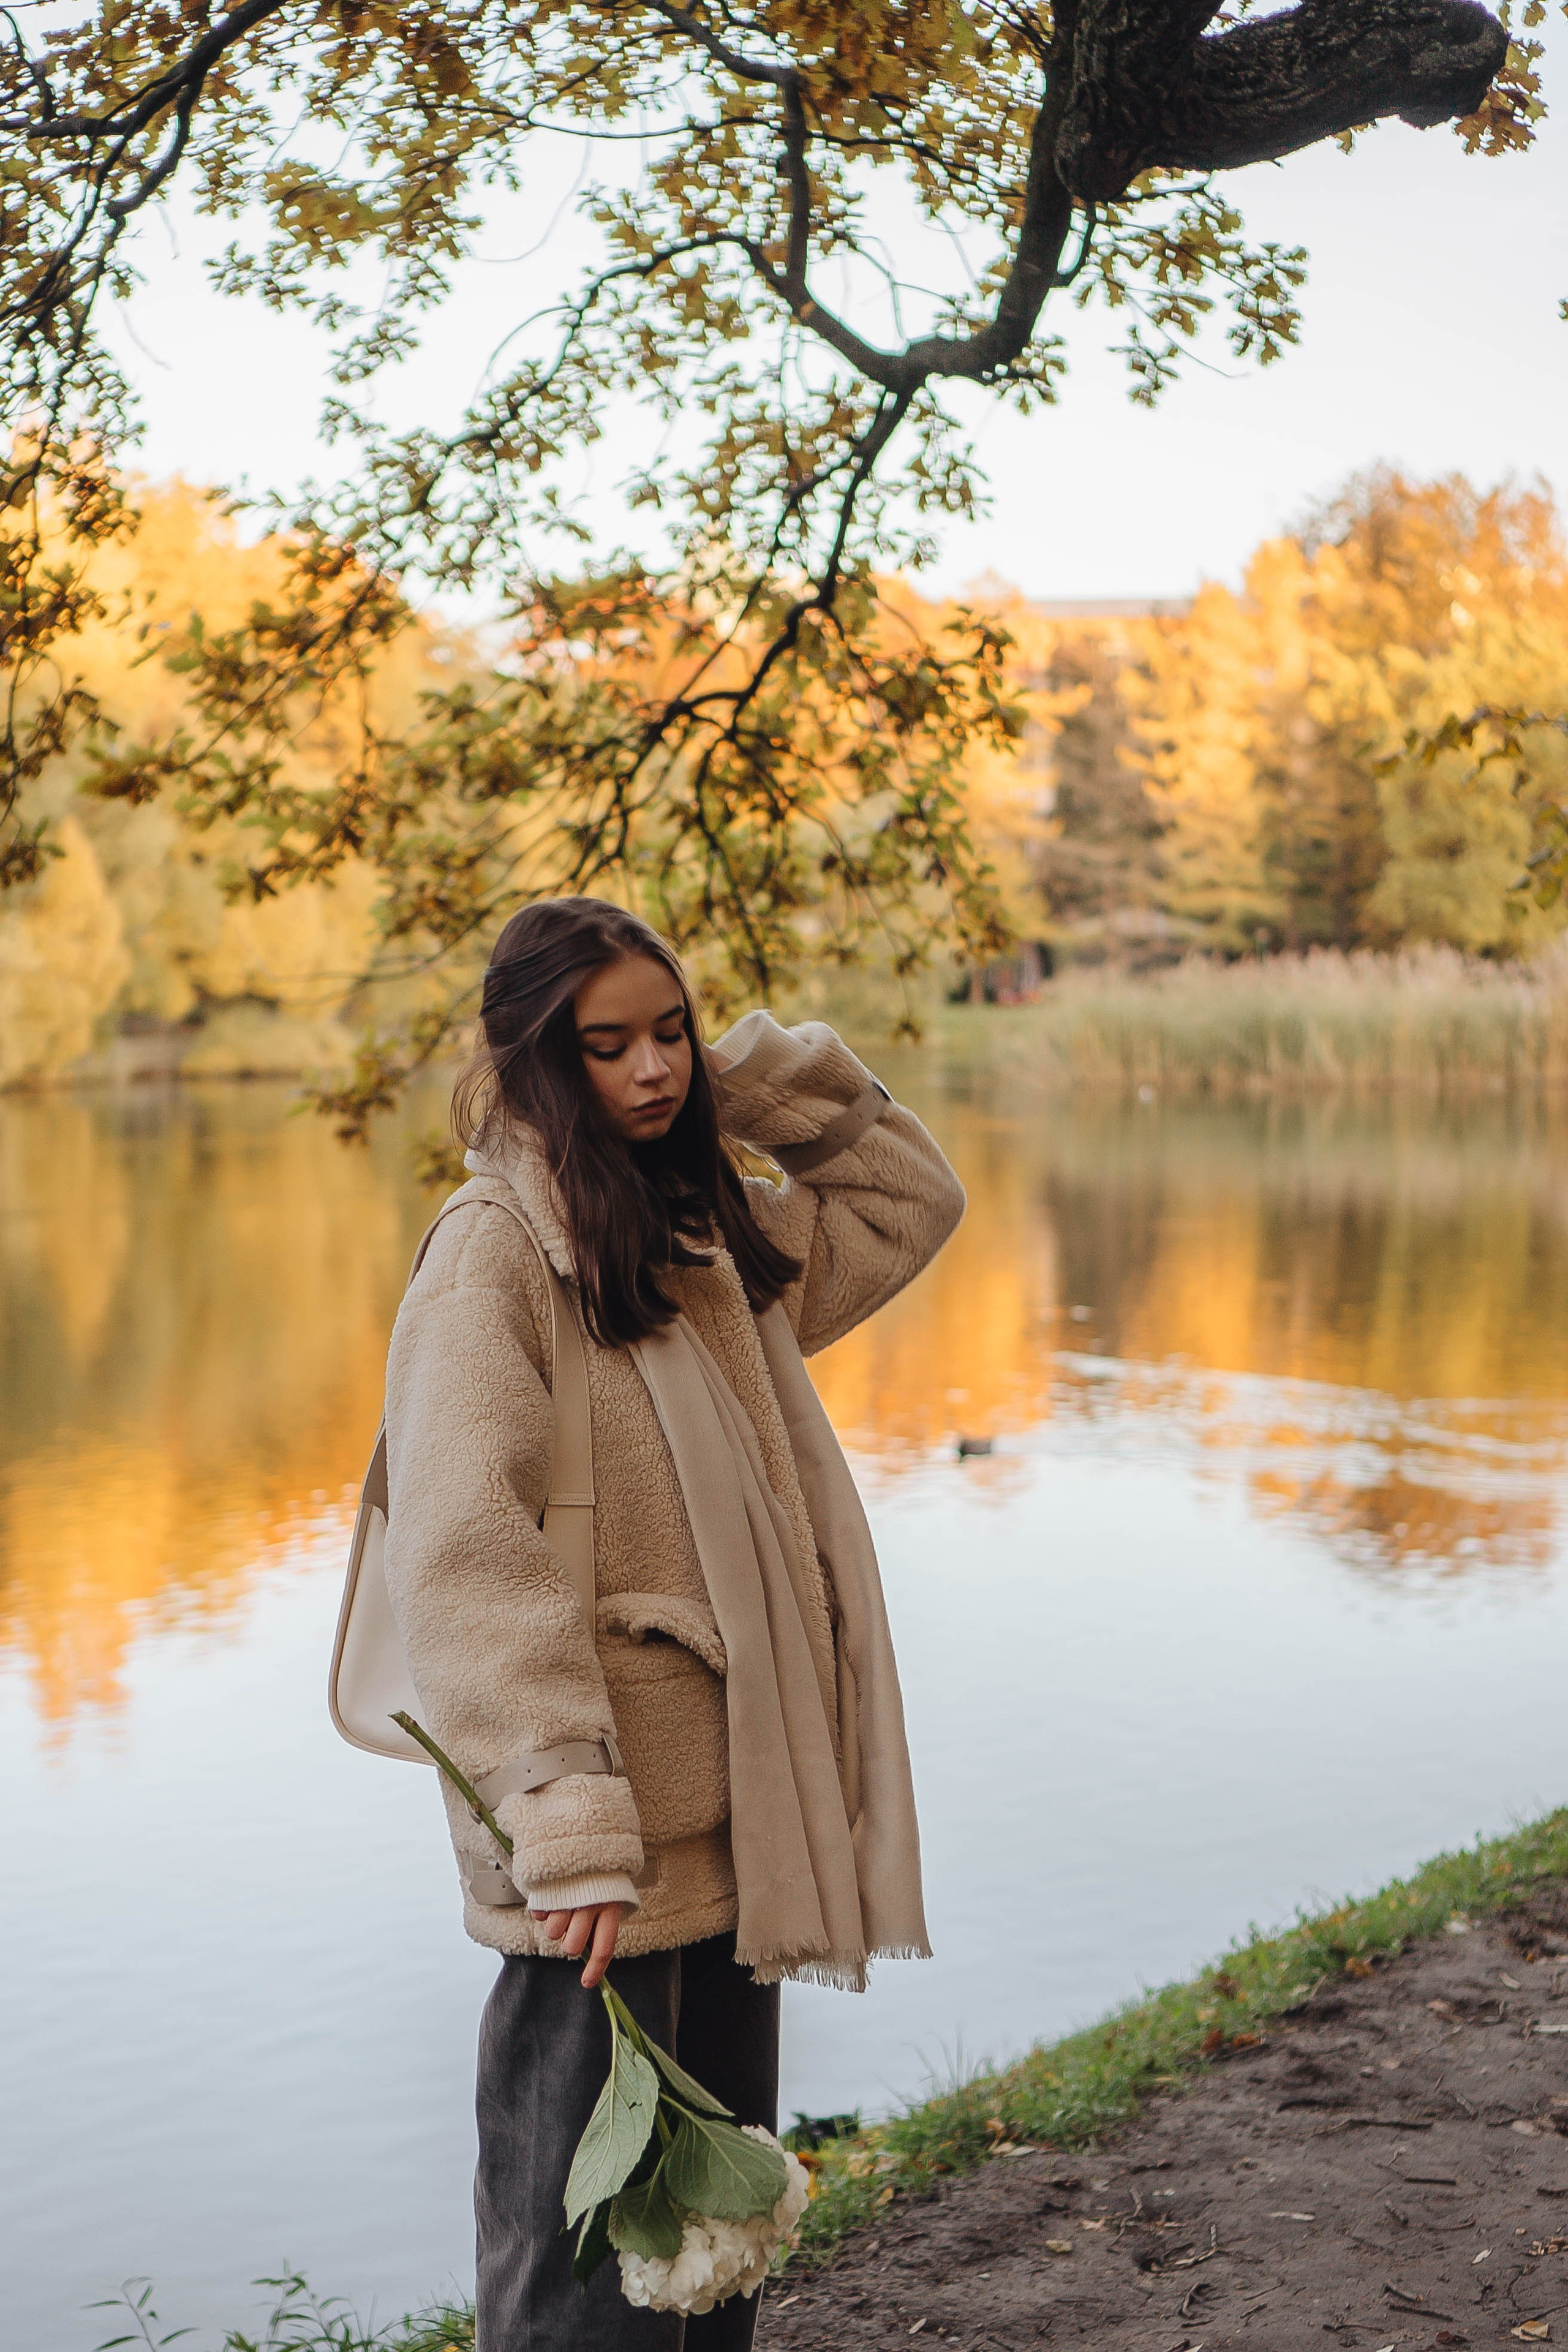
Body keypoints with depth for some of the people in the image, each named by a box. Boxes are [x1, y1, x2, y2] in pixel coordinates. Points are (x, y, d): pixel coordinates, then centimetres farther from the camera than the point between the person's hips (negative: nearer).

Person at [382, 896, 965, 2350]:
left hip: (732, 1814, 8)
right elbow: (464, 1551, -22)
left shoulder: (706, 1229, 11)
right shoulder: (493, 1248, -14)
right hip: (604, 1840, -8)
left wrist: (757, 1076, 6)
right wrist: (566, 1830, -27)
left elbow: (909, 1199, 21)